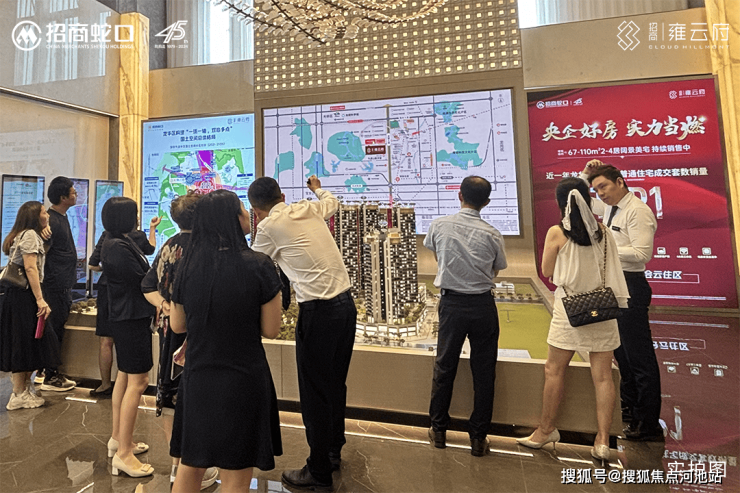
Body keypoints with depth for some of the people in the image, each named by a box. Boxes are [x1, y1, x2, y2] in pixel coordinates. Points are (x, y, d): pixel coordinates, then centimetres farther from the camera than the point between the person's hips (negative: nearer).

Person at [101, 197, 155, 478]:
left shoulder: (120, 243, 12)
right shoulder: (117, 247, -19)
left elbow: (140, 274, 10)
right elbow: (141, 281, -18)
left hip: (127, 317, 11)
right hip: (131, 319, -11)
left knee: (125, 376, 18)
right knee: (137, 380, -6)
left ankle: (118, 438, 32)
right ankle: (123, 453, 3)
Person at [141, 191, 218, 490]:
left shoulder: (168, 246, 6)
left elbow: (148, 286, 10)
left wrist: (166, 307, 0)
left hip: (169, 329, 9)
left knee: (172, 392, 19)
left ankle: (177, 464, 37)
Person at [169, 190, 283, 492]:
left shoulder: (187, 266, -6)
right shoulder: (259, 266, -18)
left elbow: (177, 326, 6)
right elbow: (271, 330, -10)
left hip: (197, 379, 4)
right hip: (244, 380, -4)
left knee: (190, 465, 26)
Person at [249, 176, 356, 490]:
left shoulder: (269, 226, -6)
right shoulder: (309, 209, 10)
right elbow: (332, 201, 33)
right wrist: (316, 188, 53)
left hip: (318, 311, -7)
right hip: (346, 303, 8)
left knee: (314, 392, 8)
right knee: (336, 384, 22)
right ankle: (333, 452, 42)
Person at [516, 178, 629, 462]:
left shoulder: (557, 233, -11)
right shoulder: (604, 233, 0)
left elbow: (547, 271, -1)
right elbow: (612, 271, 10)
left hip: (569, 309, -4)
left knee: (554, 371, 10)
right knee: (603, 376, 10)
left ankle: (546, 430, 23)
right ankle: (602, 440, 16)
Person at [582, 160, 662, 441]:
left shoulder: (638, 211, -14)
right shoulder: (608, 207, 11)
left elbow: (642, 253, -22)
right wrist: (586, 175, 10)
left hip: (630, 286, -9)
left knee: (639, 355, -1)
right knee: (621, 351, 19)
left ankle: (649, 425, 11)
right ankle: (629, 408, 35)